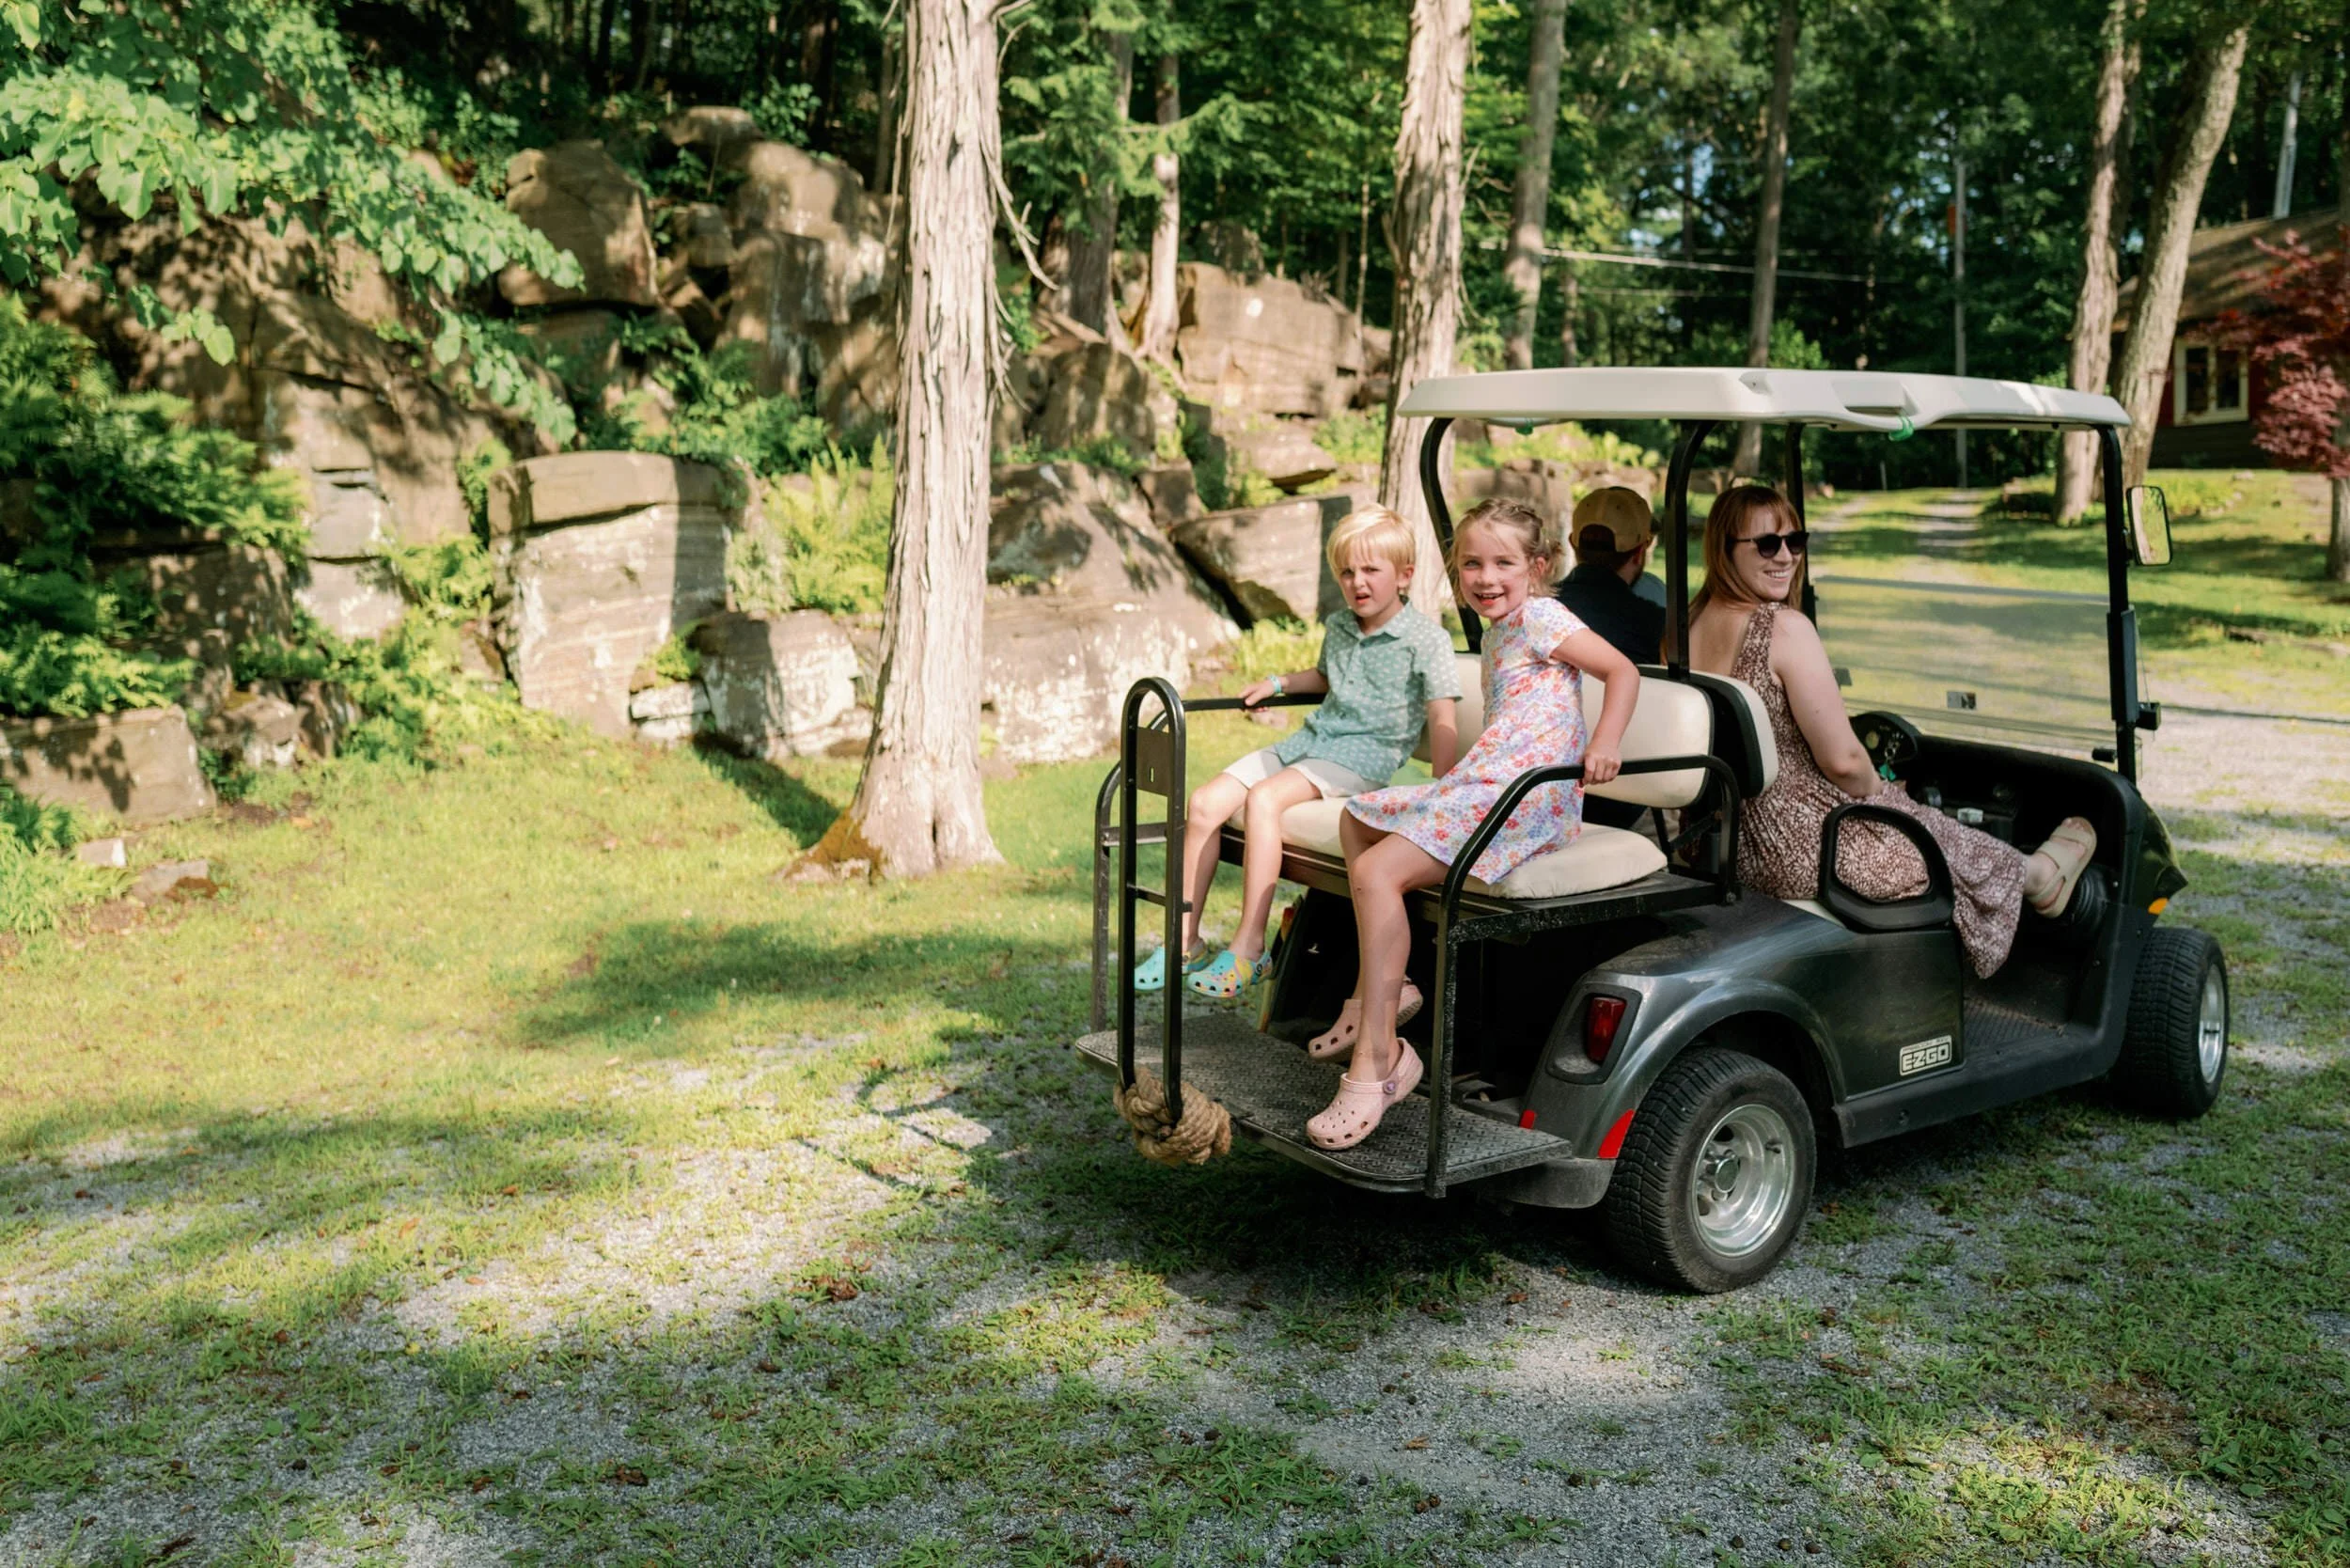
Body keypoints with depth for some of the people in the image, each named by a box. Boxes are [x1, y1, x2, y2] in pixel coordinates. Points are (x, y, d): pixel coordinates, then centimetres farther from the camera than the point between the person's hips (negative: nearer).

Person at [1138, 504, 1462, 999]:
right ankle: (1186, 941, -1)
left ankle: (1248, 949, -30)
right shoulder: (1337, 627, 15)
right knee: (1205, 801, -9)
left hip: (1363, 755, -7)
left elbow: (1442, 718, -11)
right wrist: (1279, 683, 21)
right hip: (1310, 738, 7)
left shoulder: (1426, 638, -6)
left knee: (1264, 797, -32)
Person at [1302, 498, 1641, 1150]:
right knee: (1356, 820, 21)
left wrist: (1604, 745, -27)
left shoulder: (1541, 616, -5)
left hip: (1524, 796, -11)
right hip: (1481, 784, 11)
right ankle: (1378, 990, 15)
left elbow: (1623, 670, -14)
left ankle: (1377, 1058, -24)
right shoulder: (1497, 630, 22)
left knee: (1377, 872, -24)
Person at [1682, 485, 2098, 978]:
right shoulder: (1784, 628, -23)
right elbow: (1842, 761, -21)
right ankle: (2043, 875, 54)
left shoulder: (1687, 627, 1)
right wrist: (1879, 794, 2)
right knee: (1956, 847, 24)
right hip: (1812, 854, -7)